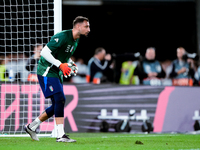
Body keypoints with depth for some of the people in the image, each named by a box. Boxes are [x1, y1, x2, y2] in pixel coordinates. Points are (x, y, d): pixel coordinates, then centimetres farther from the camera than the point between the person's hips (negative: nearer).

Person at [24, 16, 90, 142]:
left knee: (57, 106, 8)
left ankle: (31, 127, 21)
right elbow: (44, 52, -23)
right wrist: (60, 64, -28)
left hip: (57, 74, 10)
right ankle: (61, 135, -19)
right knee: (60, 100, -19)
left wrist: (71, 64, 6)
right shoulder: (62, 37, -21)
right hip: (47, 72, -10)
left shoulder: (76, 40, 9)